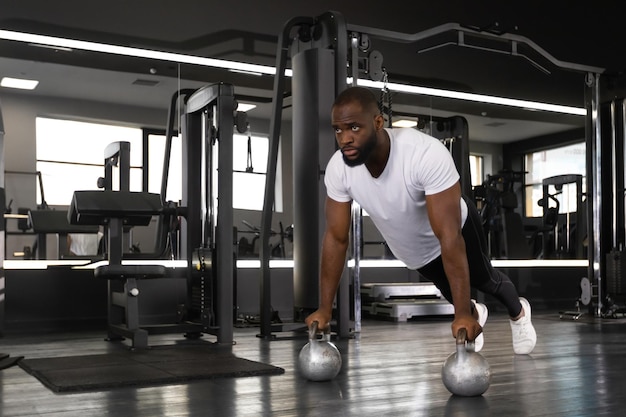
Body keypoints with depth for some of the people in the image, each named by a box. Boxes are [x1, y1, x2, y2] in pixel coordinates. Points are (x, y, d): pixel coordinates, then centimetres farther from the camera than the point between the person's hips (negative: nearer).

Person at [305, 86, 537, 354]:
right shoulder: (337, 168, -30)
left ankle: (518, 312, 59)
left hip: (457, 230, -3)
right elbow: (336, 237, -19)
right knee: (451, 292, 26)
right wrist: (325, 309, -19)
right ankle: (476, 313, 62)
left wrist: (462, 315, -46)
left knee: (485, 281, 24)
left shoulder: (427, 154, -45)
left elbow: (449, 237, -44)